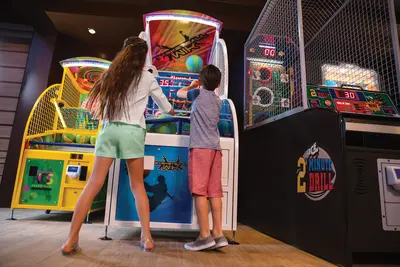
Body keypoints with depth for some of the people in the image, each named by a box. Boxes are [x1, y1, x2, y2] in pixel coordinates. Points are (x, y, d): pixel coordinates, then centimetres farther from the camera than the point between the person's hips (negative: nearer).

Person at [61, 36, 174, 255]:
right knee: (137, 185, 6)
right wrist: (171, 111, 43)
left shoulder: (112, 73, 15)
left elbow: (105, 101, 15)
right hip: (132, 131, -2)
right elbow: (164, 104, 21)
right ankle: (147, 238, 9)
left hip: (109, 129, 2)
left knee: (94, 183, 4)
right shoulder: (147, 78, 9)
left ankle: (71, 239, 7)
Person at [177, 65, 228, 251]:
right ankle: (218, 234, 7)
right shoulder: (217, 100, 22)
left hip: (201, 146, -6)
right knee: (214, 191, 4)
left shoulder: (199, 93, 6)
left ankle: (205, 236, -4)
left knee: (200, 190, -6)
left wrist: (192, 85, 43)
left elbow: (180, 93, 23)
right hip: (215, 147, 7)